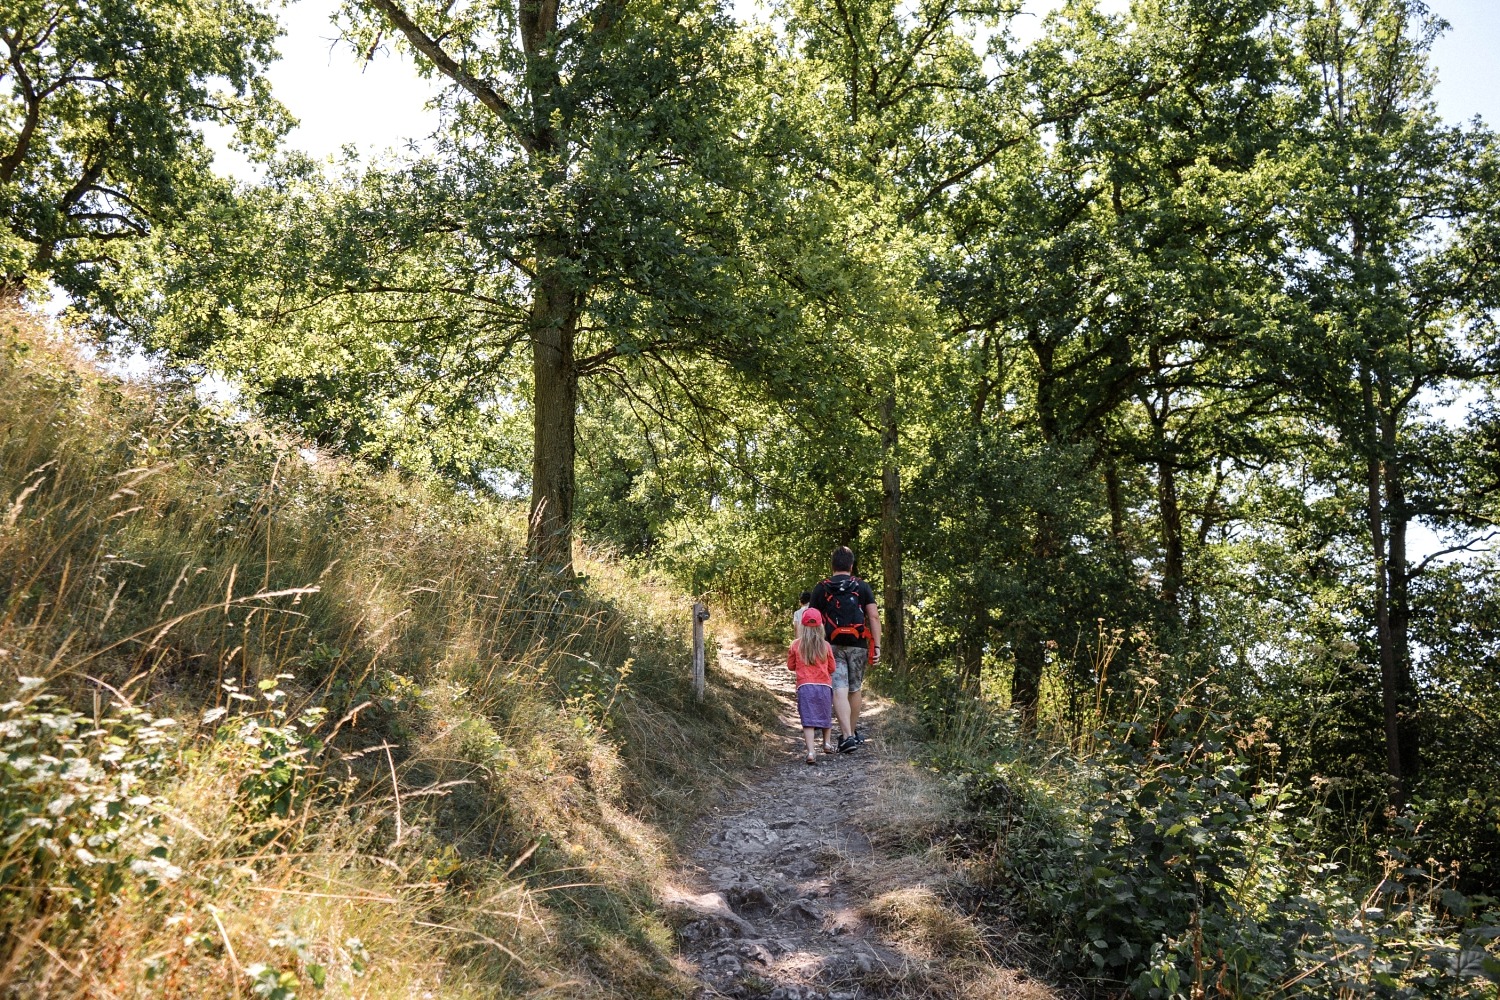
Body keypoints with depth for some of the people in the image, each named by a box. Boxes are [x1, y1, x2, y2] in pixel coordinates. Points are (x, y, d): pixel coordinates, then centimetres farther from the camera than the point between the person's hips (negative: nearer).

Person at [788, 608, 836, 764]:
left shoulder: (796, 645, -2)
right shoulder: (825, 645, -1)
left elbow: (791, 666, 9)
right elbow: (832, 668, 7)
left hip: (805, 686, -1)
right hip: (824, 685, 2)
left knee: (808, 719, -7)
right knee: (825, 715, 22)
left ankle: (811, 751, -21)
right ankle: (826, 743, 38)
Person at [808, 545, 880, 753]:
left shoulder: (821, 588, 4)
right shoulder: (862, 587, 5)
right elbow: (874, 617, -3)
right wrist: (877, 647, -1)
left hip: (832, 646, -1)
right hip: (858, 645, 1)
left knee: (839, 691, -6)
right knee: (855, 689, 16)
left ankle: (847, 736, -18)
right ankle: (853, 732, 29)